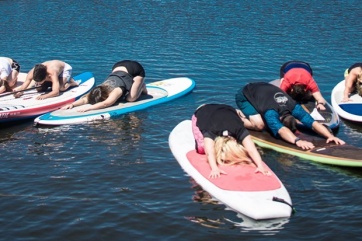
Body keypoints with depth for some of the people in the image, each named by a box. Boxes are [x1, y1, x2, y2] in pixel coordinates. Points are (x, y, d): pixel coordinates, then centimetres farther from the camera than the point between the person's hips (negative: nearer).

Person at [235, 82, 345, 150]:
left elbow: (313, 123, -37)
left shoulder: (294, 107, -28)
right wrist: (297, 140, -78)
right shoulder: (271, 113, -44)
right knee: (259, 125, -26)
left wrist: (330, 135, -52)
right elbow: (280, 130, -62)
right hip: (244, 96, -7)